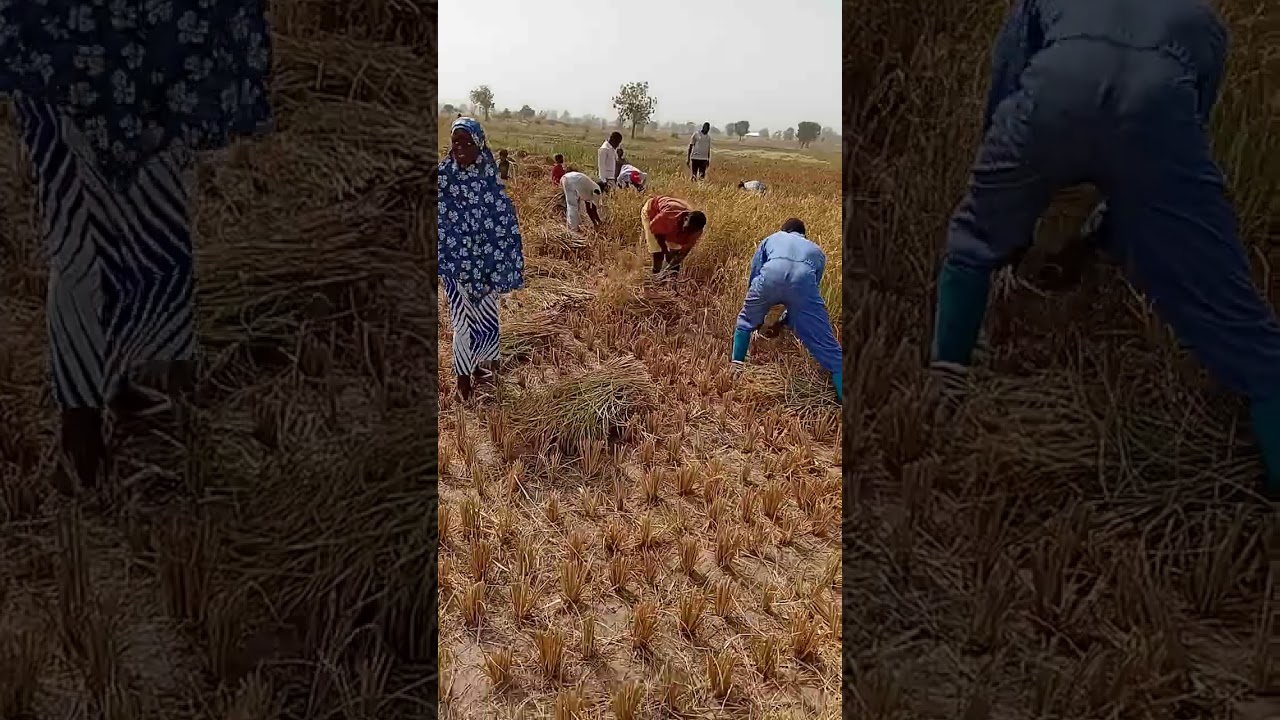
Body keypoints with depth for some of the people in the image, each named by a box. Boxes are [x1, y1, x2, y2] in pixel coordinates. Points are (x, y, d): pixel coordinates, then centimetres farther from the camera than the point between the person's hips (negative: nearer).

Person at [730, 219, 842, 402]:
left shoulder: (772, 239, 39)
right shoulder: (817, 251, 41)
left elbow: (754, 274, 34)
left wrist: (757, 316, 46)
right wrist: (786, 320, 55)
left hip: (771, 274, 0)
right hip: (804, 279, 0)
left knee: (746, 320, 31)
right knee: (826, 346, 4)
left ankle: (736, 366, 27)